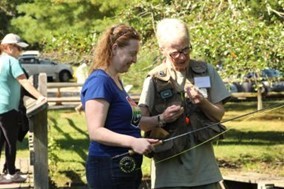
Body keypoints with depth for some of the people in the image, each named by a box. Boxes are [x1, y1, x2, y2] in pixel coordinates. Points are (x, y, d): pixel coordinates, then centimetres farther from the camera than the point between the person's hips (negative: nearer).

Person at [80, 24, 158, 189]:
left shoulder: (116, 80, 14)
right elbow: (96, 131, -24)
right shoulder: (99, 82, -16)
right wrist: (132, 142, -33)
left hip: (126, 167, 10)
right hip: (108, 169, -10)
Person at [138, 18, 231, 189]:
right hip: (170, 167, -2)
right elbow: (140, 121, -3)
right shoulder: (155, 79, -3)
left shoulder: (206, 71, 4)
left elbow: (219, 114, 7)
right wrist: (161, 119, -22)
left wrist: (203, 102, -13)